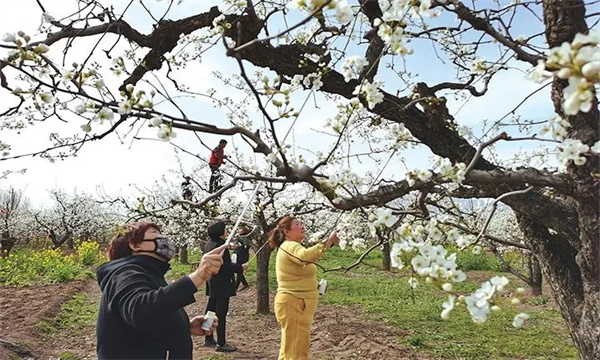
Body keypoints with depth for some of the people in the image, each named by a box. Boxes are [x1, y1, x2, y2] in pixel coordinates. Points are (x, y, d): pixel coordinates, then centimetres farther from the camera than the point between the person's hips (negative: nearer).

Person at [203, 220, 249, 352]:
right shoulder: (220, 245, -20)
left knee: (211, 310, 16)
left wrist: (228, 245, 18)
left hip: (212, 284, 10)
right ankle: (221, 343, 3)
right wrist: (241, 267, -13)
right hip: (222, 285, -10)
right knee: (221, 313, -3)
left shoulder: (209, 243, 9)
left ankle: (209, 339, 27)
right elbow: (225, 265, -24)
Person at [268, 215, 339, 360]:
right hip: (292, 304, -11)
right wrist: (328, 242, -41)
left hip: (298, 304, 11)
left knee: (292, 348, 19)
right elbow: (306, 256, -40)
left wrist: (313, 287, 20)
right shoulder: (289, 246, -17)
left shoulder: (292, 247, 18)